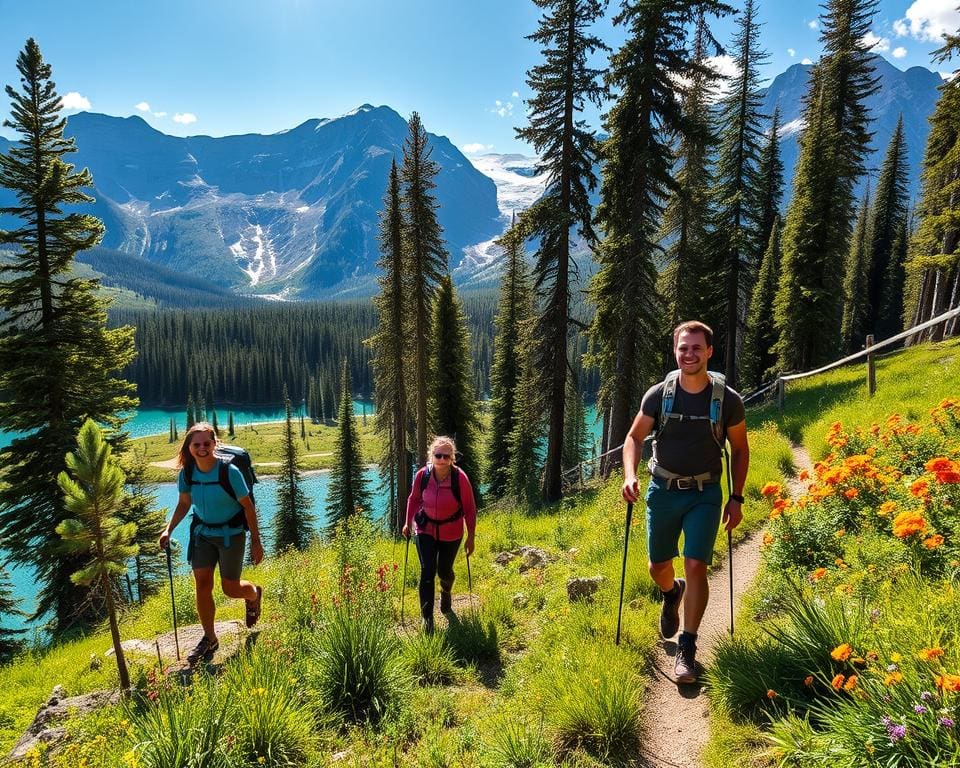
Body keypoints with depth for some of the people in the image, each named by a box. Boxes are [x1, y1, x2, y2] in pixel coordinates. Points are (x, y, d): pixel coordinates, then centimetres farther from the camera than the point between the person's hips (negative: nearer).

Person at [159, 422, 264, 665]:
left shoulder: (229, 472, -23)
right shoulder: (187, 473, -8)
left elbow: (248, 506, -15)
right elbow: (184, 504, 8)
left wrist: (256, 541, -12)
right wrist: (169, 529, -5)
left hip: (231, 533, -4)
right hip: (202, 533, 4)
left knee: (230, 588, 3)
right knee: (202, 585, 0)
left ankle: (254, 594, 39)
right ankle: (209, 640, 18)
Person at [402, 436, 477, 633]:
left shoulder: (460, 478, -23)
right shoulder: (422, 475, -17)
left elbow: (470, 508, -13)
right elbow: (413, 499, 3)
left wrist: (470, 537, -9)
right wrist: (408, 523, 9)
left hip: (451, 533, 0)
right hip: (426, 530, 1)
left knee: (444, 570, 15)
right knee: (427, 571, -9)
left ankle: (446, 594, 51)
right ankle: (427, 618, 5)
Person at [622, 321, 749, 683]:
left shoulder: (728, 400, -10)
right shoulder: (658, 395, -9)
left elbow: (740, 449, 3)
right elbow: (635, 437, 0)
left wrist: (736, 498, -1)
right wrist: (629, 476, -18)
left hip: (705, 494, -1)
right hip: (663, 490, 2)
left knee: (695, 566, -11)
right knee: (658, 566, 13)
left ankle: (687, 649, 5)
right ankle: (672, 593, 50)